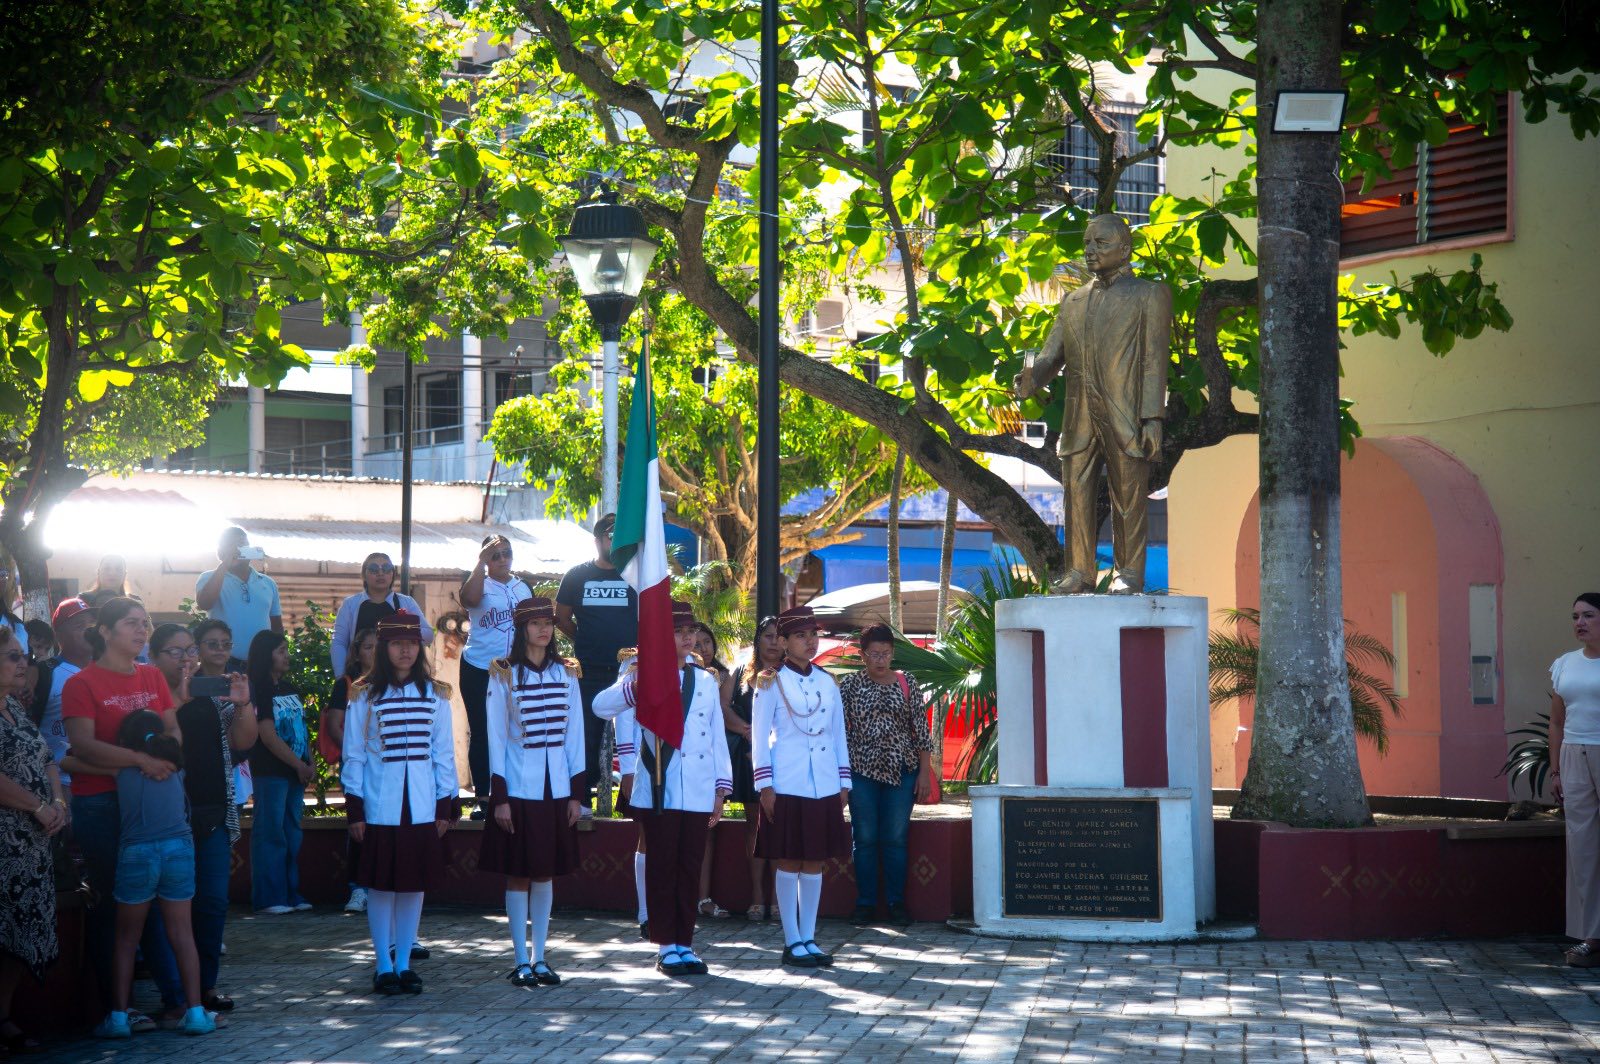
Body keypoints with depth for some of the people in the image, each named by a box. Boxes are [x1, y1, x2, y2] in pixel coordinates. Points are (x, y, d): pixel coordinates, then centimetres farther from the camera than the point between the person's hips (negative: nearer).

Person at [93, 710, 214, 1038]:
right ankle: (195, 1013, 4)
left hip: (136, 853, -2)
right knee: (182, 934, 7)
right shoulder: (174, 767, 13)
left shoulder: (122, 768, 3)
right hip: (179, 848, 2)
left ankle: (119, 1017, 7)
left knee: (126, 939, 8)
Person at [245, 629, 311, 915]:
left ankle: (291, 895, 14)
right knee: (271, 834, -5)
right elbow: (268, 736, -14)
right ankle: (269, 898, -2)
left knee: (292, 834, 9)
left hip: (296, 773, 8)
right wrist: (299, 765, -10)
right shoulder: (258, 691, -9)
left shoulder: (289, 689, 15)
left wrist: (310, 765, 4)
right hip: (271, 773, -8)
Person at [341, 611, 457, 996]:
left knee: (415, 885, 6)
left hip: (423, 808, 2)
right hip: (380, 808, -2)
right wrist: (354, 810, -4)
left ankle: (404, 963, 16)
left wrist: (445, 806, 4)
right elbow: (353, 756, 0)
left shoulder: (434, 696, 6)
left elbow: (444, 753, 8)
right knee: (382, 886, 1)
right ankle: (384, 966, 10)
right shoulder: (365, 697, 0)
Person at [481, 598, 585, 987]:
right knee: (518, 874, 1)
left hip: (556, 789, 3)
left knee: (546, 874, 8)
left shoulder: (566, 674, 8)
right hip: (518, 789, -3)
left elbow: (574, 735, 9)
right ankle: (520, 961, 7)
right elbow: (496, 737, -4)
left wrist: (576, 793, 4)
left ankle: (540, 958, 14)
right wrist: (498, 797, -8)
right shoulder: (503, 675, -2)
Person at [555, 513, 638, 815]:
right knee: (588, 734, 3)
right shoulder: (577, 575, 8)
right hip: (590, 672, 1)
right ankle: (583, 798, 9)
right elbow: (562, 618, 16)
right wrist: (587, 641, 10)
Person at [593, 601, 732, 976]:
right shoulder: (646, 677, 0)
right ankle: (666, 946, 9)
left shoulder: (706, 682, 14)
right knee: (662, 868, 1)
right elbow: (602, 706, -16)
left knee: (690, 868, 6)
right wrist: (637, 684, -32)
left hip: (699, 793, 4)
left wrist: (720, 790, 9)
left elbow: (718, 738, 14)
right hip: (660, 792, -3)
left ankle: (685, 944, 14)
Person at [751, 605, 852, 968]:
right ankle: (792, 942, 5)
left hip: (824, 787, 4)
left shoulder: (828, 683, 12)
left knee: (815, 862, 7)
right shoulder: (771, 683, -1)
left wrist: (843, 783, 10)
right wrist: (765, 786, -9)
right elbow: (759, 736, -4)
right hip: (787, 786, -4)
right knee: (789, 862, -1)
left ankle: (809, 938, 14)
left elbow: (838, 735, 14)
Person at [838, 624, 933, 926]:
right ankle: (866, 904, 11)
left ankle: (897, 903, 11)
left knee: (895, 839, 2)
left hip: (901, 771, 0)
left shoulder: (907, 683, 3)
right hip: (862, 771, 0)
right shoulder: (850, 685, 3)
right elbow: (840, 731, 3)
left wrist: (924, 773, 0)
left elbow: (921, 731, 4)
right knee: (865, 839, 3)